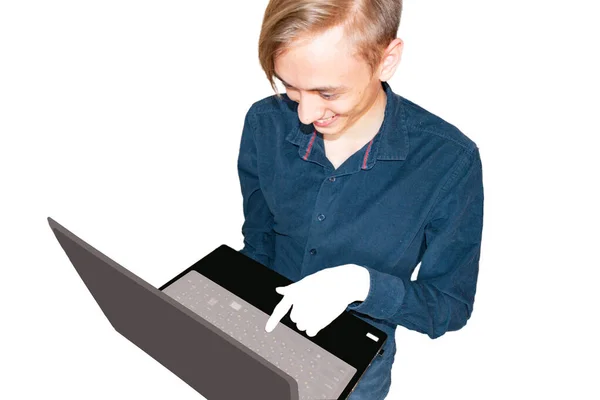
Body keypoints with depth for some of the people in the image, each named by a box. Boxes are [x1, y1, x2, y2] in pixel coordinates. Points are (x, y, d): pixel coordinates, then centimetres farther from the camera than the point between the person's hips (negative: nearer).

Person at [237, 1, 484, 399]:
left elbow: (451, 306, -15)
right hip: (265, 328, 2)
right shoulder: (265, 124, -15)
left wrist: (361, 283, -31)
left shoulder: (450, 161, -24)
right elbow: (257, 243, -2)